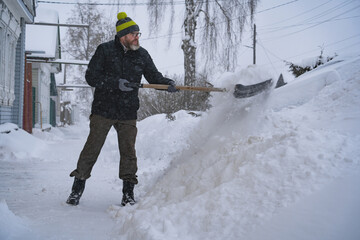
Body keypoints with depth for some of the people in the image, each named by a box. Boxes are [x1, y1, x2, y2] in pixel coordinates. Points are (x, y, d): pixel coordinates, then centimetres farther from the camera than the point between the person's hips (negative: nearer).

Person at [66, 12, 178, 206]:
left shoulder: (142, 55, 6)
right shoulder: (105, 50, -3)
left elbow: (154, 76, 12)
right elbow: (91, 77, -7)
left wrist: (167, 83, -10)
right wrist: (116, 83, -19)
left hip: (128, 113, 2)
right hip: (103, 110, -2)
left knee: (128, 151, 3)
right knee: (92, 148, 1)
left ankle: (128, 193, 14)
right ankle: (77, 189, 15)